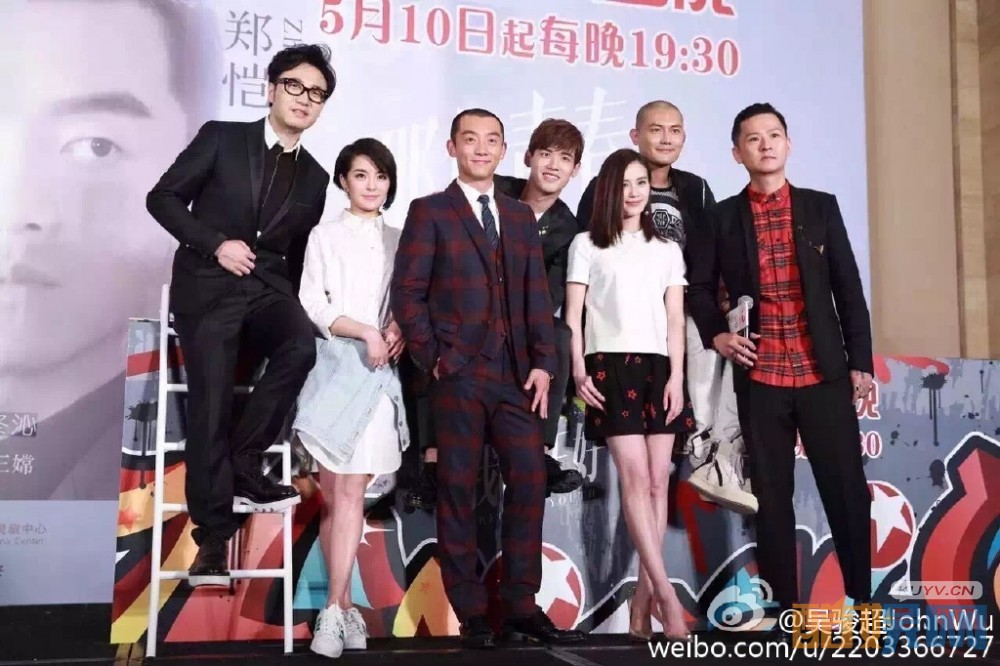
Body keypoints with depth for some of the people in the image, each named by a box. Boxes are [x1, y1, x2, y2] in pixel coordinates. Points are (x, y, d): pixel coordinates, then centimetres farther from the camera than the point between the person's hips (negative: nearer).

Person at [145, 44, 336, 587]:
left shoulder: (314, 178, 14)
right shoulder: (221, 138, 2)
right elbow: (163, 198, 0)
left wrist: (295, 308, 8)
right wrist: (216, 243, -12)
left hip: (268, 288, 3)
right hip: (207, 287, -3)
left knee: (301, 345, -29)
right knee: (210, 405, -11)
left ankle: (243, 465, -12)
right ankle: (213, 536, 0)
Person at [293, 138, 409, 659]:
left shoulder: (399, 241, 14)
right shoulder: (325, 236, 7)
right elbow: (312, 306, -1)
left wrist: (398, 331, -8)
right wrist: (364, 332, -13)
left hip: (377, 372, 1)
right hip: (333, 366, -1)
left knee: (351, 490, -7)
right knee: (331, 493, 0)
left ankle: (334, 610, -8)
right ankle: (343, 608, 8)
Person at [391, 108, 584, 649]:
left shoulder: (520, 216, 17)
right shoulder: (429, 212, 5)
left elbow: (537, 295, 11)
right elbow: (407, 292, -2)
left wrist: (542, 362, 1)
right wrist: (433, 358, -9)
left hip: (516, 374, 4)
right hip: (458, 374, -4)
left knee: (529, 482, 0)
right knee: (458, 491, 0)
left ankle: (521, 607, 9)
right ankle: (472, 615, 8)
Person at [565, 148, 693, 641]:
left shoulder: (667, 250, 17)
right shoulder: (587, 245, 9)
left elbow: (675, 320, 10)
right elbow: (573, 315, 4)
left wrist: (676, 376, -1)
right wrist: (579, 370, -7)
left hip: (658, 368, 3)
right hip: (611, 366, -3)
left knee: (658, 481, -2)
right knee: (635, 477, -14)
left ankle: (642, 601, 3)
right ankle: (667, 595, -15)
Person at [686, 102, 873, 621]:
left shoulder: (821, 207, 8)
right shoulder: (722, 218, 7)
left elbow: (848, 287, 6)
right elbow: (700, 286, 12)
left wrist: (860, 361, 2)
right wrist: (715, 335, -5)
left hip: (824, 372, 0)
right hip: (759, 375, 0)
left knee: (847, 487, 0)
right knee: (771, 494, 4)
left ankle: (863, 599, 12)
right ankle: (784, 607, 12)